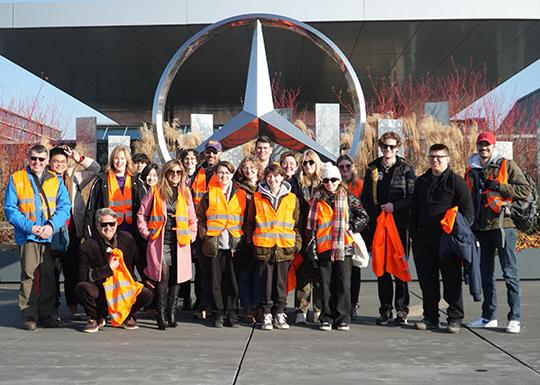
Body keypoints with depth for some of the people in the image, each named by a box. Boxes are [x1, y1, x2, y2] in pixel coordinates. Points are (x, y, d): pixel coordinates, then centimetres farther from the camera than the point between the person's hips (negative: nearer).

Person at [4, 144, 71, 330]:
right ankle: (29, 316, 6)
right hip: (27, 237, -2)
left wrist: (52, 225, -14)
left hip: (51, 237, 2)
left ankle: (47, 314, 17)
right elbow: (10, 209, -2)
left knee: (49, 276, 6)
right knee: (29, 275, -3)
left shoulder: (56, 180, 10)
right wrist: (30, 227, -14)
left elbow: (65, 206, 3)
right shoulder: (16, 179, 3)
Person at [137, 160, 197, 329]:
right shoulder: (155, 191, 4)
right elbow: (142, 214, 8)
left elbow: (192, 218, 18)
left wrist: (191, 235, 7)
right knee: (163, 277, -11)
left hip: (180, 243, 3)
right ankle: (161, 314, -3)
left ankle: (171, 313, 15)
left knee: (176, 279, 4)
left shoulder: (186, 193, 13)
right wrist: (147, 233, 1)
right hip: (160, 242, -3)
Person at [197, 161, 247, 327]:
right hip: (214, 245, 0)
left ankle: (231, 314, 10)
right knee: (216, 280, 2)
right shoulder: (209, 194, 7)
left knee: (232, 280, 1)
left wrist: (243, 238, 4)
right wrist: (204, 234, -2)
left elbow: (247, 219, 13)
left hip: (233, 245, 0)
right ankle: (218, 314, 10)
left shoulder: (240, 195, 9)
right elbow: (199, 217, 8)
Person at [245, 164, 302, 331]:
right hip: (263, 247, -1)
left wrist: (297, 242, 4)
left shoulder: (292, 198, 8)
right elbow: (250, 222, 9)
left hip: (284, 248, 1)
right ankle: (266, 315, 11)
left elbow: (297, 223, 11)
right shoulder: (257, 198, 6)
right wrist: (250, 241, 3)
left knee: (281, 282, 6)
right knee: (266, 282, 2)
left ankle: (280, 315, 16)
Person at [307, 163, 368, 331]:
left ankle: (343, 319, 8)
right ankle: (326, 318, 12)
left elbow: (364, 216, 7)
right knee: (326, 284, 5)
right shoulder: (318, 200, 8)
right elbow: (311, 224, 10)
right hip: (323, 247, 1)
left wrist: (351, 227, -6)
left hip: (344, 247, -1)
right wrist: (311, 245, 4)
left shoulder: (348, 198, 4)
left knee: (343, 284, 1)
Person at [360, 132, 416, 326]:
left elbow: (413, 197, -4)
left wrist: (395, 206, -16)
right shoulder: (372, 169, 12)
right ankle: (385, 310, 14)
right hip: (378, 224, 3)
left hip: (400, 224, -3)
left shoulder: (406, 169, 2)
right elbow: (364, 197, 15)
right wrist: (374, 214, 1)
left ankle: (401, 310, 7)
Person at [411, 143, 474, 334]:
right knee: (427, 281, 9)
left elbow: (467, 209, -3)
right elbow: (414, 209, 20)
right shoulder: (421, 181, 15)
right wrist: (414, 233, 13)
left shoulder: (456, 181, -2)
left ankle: (455, 318, 8)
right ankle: (430, 317, 18)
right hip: (423, 239, 5)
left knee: (452, 280, -1)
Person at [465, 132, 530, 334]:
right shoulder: (472, 170, 14)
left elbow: (525, 190, -7)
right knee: (485, 274, 11)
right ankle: (489, 317, 20)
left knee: (510, 273, -3)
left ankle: (515, 318, 3)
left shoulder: (507, 165, 0)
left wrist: (497, 186, -14)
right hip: (481, 228, 5)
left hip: (503, 225, -5)